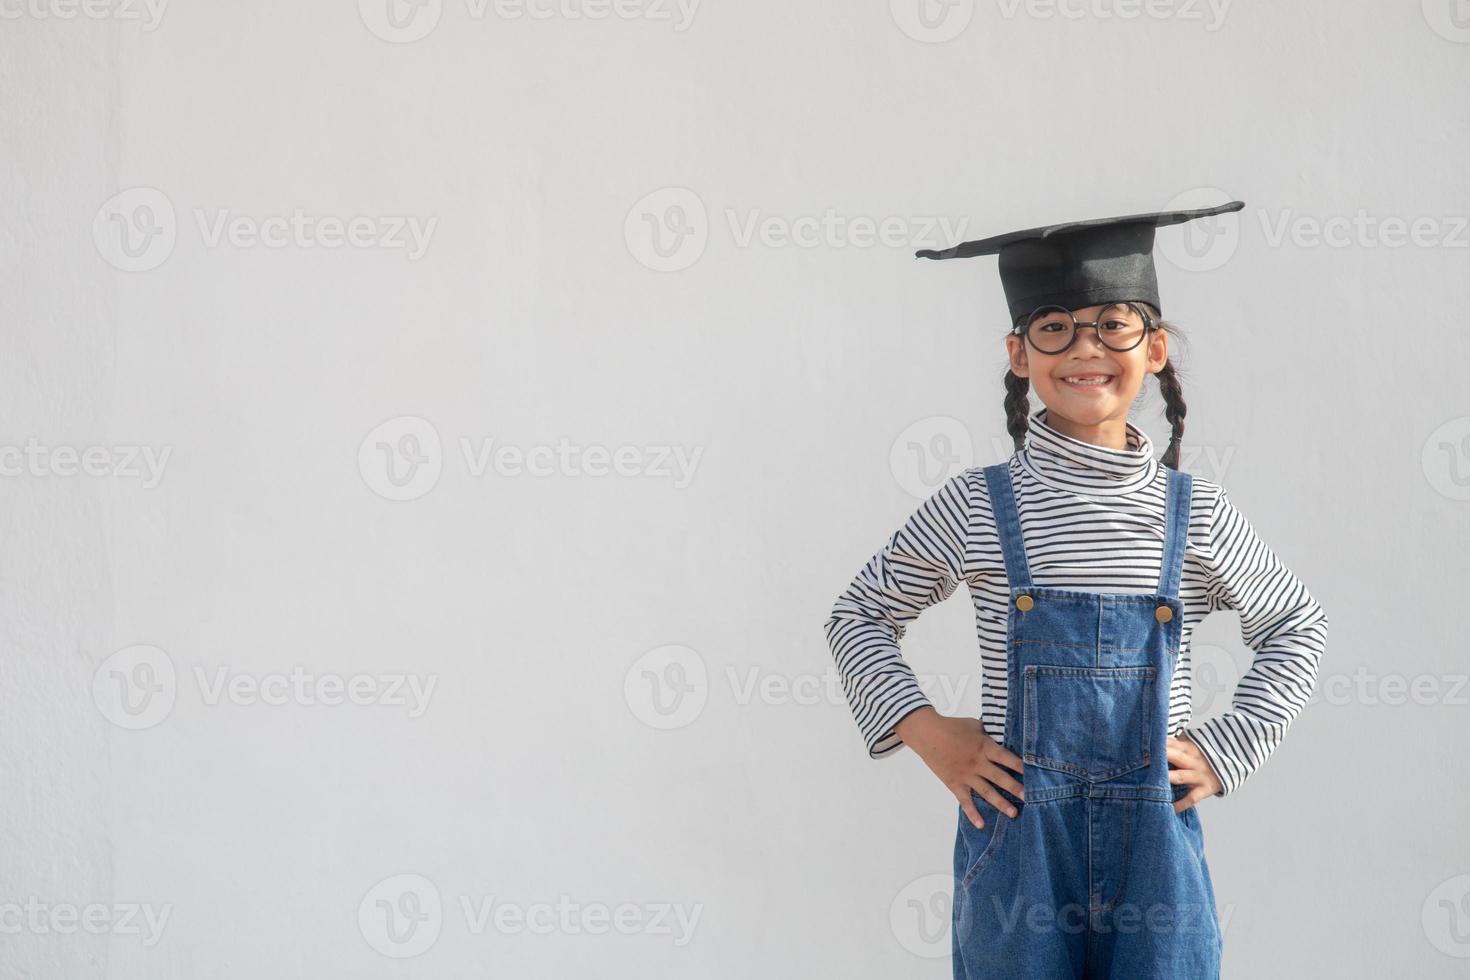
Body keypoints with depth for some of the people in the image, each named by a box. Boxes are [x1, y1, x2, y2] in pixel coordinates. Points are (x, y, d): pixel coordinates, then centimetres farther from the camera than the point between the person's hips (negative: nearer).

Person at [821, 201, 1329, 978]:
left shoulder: (1196, 515, 1)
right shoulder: (974, 509, -3)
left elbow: (1296, 627, 16)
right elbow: (859, 616, 9)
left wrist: (1227, 749, 5)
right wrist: (925, 731, -3)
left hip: (1155, 837, 1)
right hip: (1016, 838, -1)